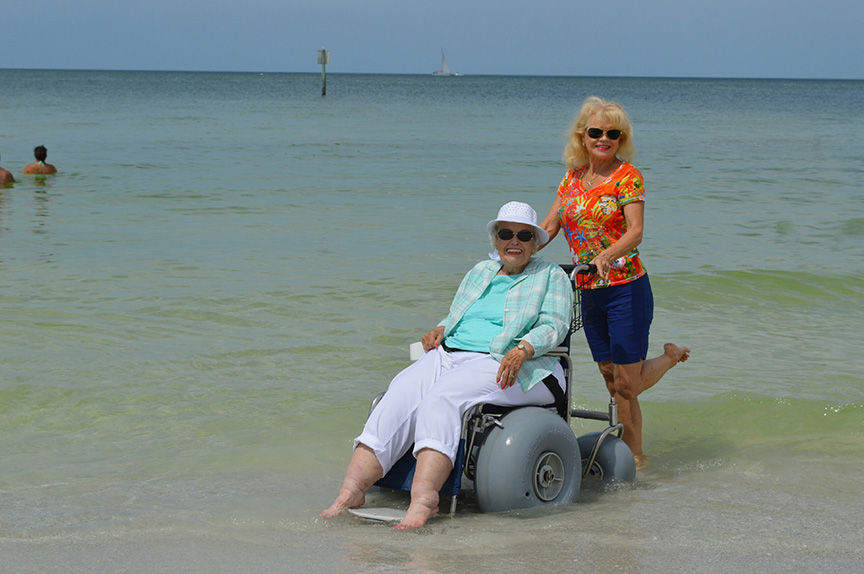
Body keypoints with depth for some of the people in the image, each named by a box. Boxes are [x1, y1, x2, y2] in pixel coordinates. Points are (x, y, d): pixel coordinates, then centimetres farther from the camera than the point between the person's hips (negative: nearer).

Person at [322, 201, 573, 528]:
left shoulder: (551, 277, 11)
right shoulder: (480, 272, 27)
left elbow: (555, 326, -3)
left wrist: (522, 349, -22)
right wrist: (441, 330, 6)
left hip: (507, 366, -5)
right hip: (451, 354, 5)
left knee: (442, 397, -35)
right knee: (400, 396, -24)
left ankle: (423, 497, -48)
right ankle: (352, 490, -36)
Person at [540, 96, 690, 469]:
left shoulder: (627, 176, -8)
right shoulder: (573, 176, 10)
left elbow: (635, 232, -18)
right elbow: (549, 225, 8)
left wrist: (606, 256, -37)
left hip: (625, 287, -5)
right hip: (588, 292, 6)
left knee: (627, 384, -4)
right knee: (613, 383, 7)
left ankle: (671, 356, 23)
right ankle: (633, 453, 17)